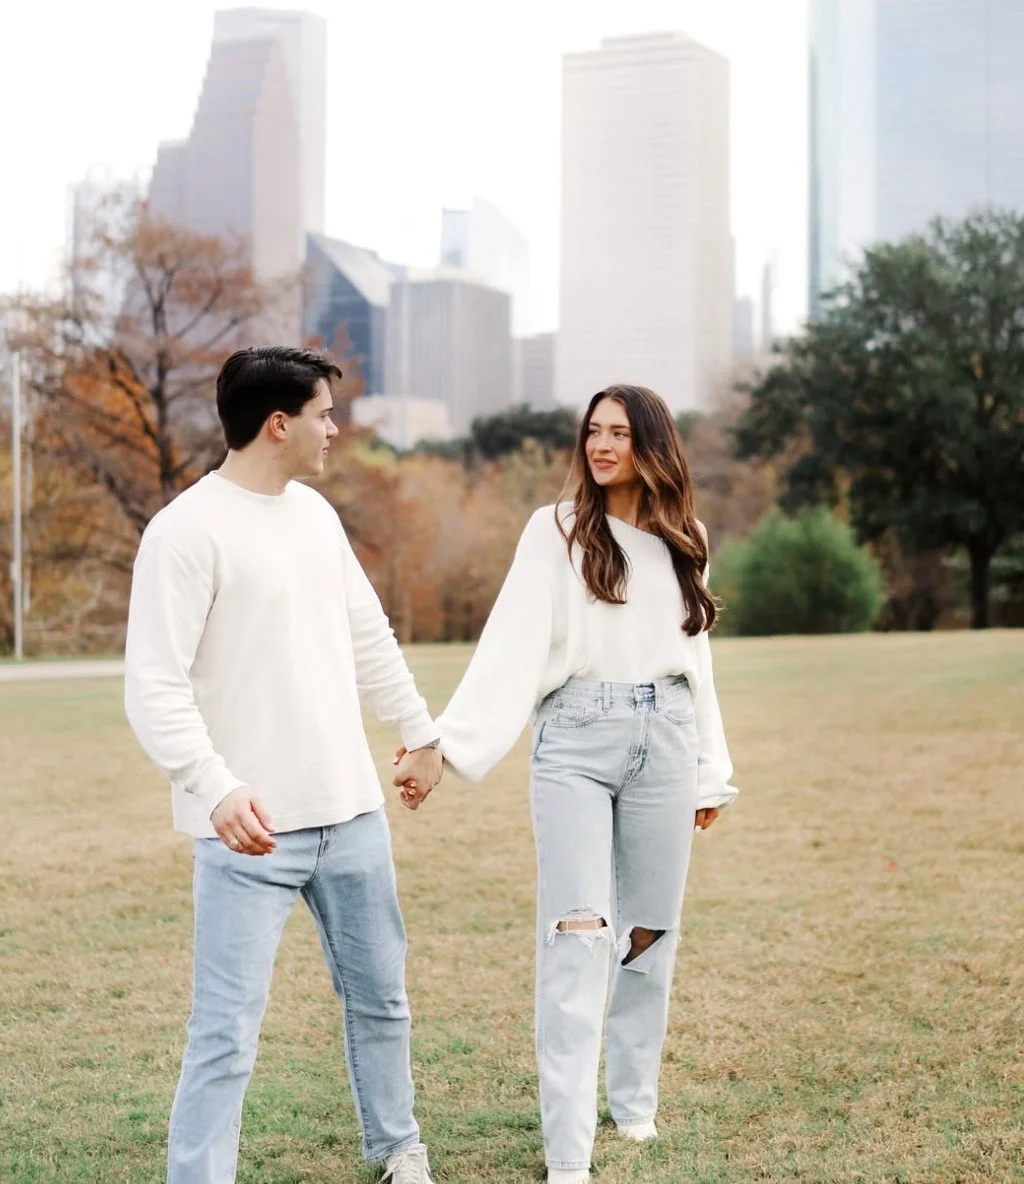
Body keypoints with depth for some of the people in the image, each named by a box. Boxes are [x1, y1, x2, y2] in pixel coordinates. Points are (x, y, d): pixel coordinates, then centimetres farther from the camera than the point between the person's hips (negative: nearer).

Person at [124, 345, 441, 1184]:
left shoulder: (314, 512, 11)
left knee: (380, 994, 21)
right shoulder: (187, 531, -13)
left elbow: (369, 637, 22)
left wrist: (421, 731, 26)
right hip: (251, 830, -7)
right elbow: (155, 688, -18)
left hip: (352, 812, 8)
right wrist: (215, 788, -30)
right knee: (227, 1032, -8)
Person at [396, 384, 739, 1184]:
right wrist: (453, 742, -18)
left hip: (665, 737, 4)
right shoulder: (556, 531, 2)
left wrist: (712, 773, 18)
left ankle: (635, 1104, 25)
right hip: (576, 739, -3)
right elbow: (512, 646, -7)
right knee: (577, 934, -10)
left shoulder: (684, 541, 13)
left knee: (651, 931, 8)